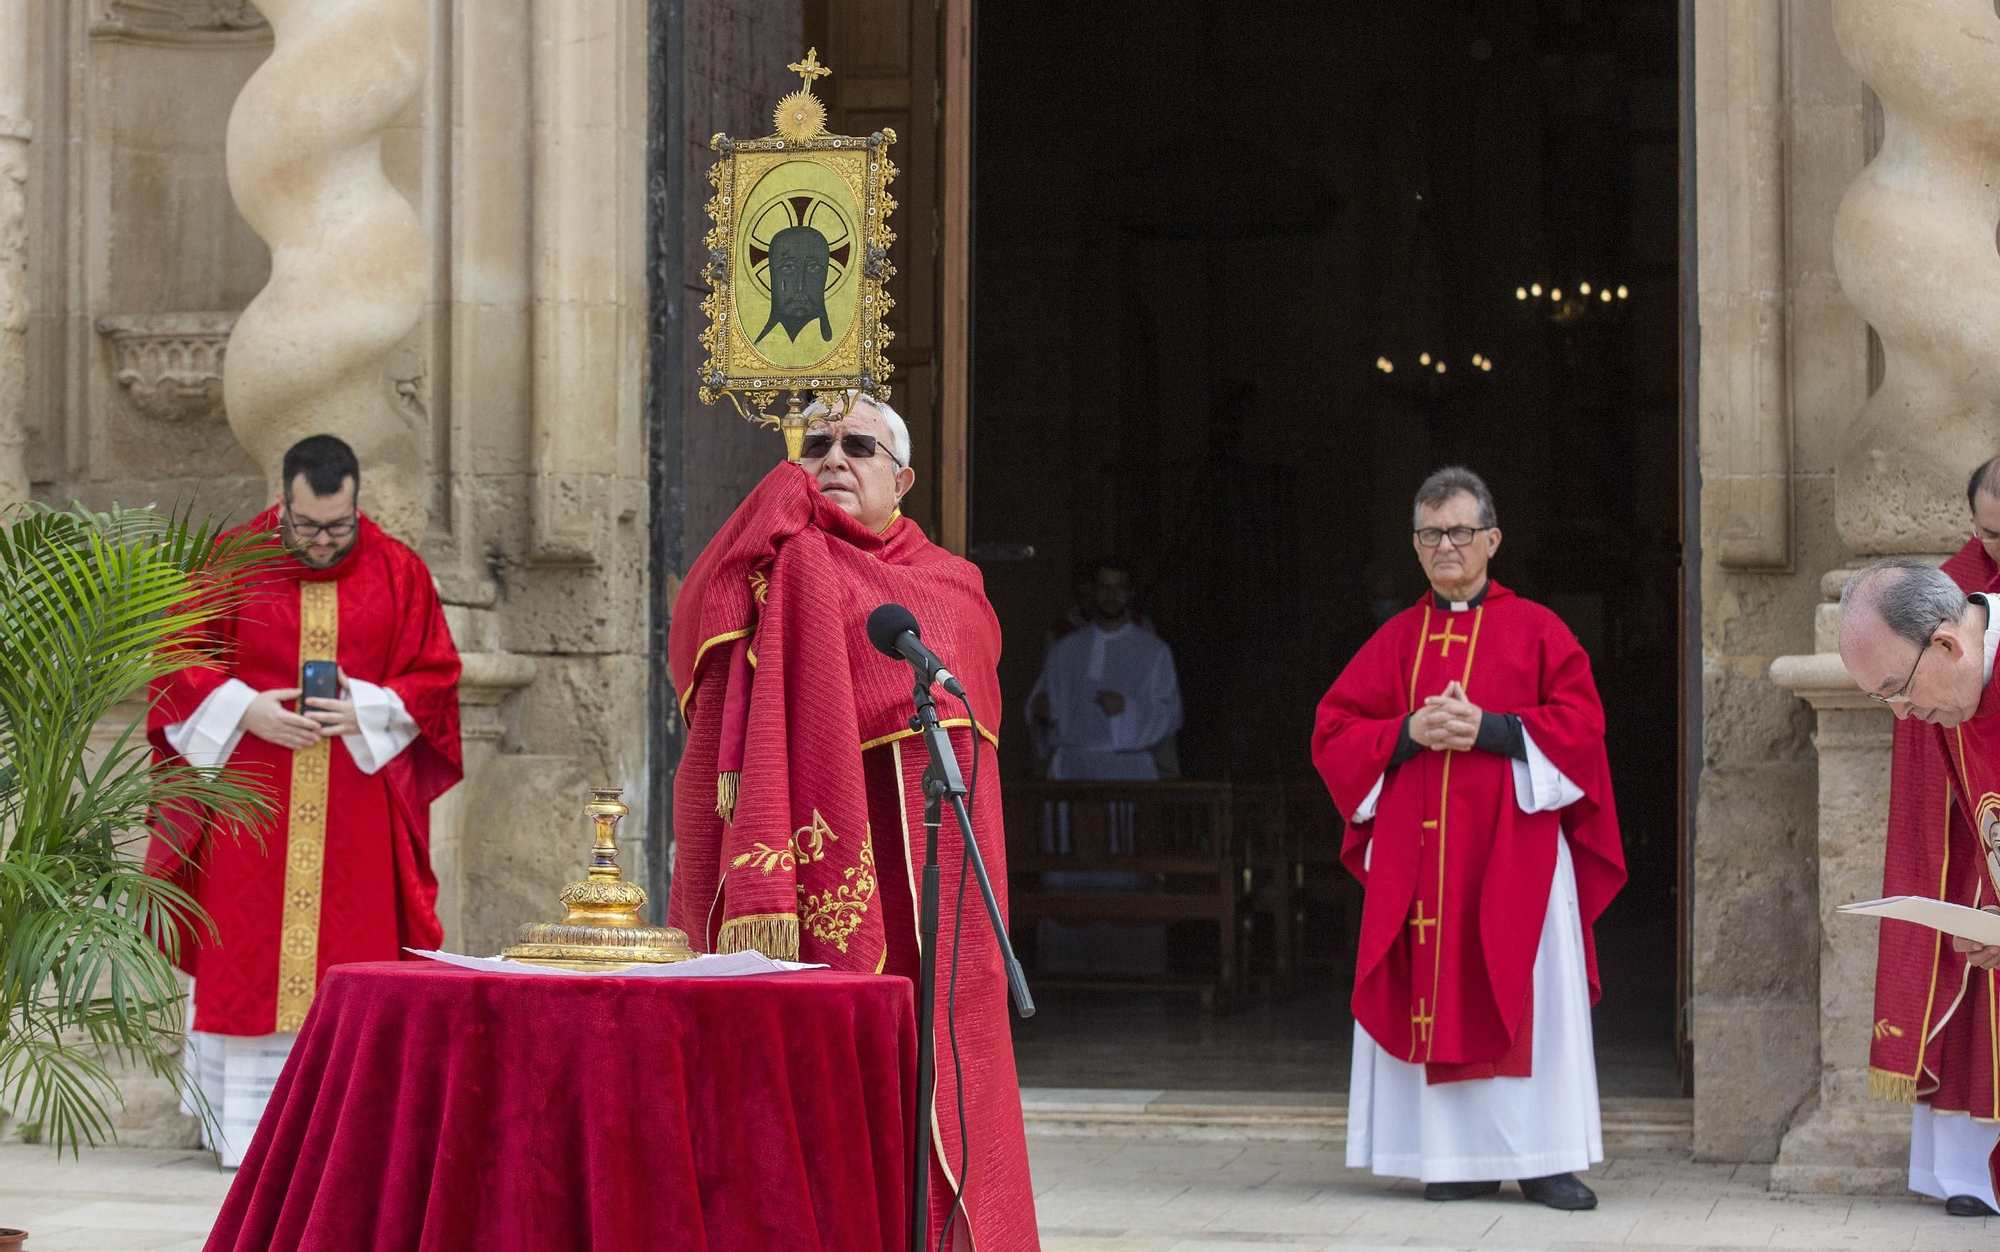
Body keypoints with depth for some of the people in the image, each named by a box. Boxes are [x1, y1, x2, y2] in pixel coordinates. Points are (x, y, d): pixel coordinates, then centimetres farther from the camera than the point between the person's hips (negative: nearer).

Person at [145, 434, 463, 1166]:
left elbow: (433, 675, 5)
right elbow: (178, 665, 3)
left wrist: (363, 713, -12)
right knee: (245, 958, -3)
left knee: (352, 959, -2)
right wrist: (246, 709, -13)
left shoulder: (398, 573, 4)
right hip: (250, 798, -1)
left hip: (357, 803, 1)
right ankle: (245, 1129, 1)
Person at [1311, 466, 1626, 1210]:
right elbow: (1332, 733, 8)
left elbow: (1579, 724, -3)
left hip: (1515, 849, -2)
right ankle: (1460, 1159, 4)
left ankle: (1544, 1159, -1)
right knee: (1436, 996, -1)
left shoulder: (1535, 631, 6)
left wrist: (1489, 728, -14)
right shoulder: (1395, 640, 12)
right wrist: (1410, 732, -10)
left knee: (1524, 998, -4)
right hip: (1417, 855, 2)